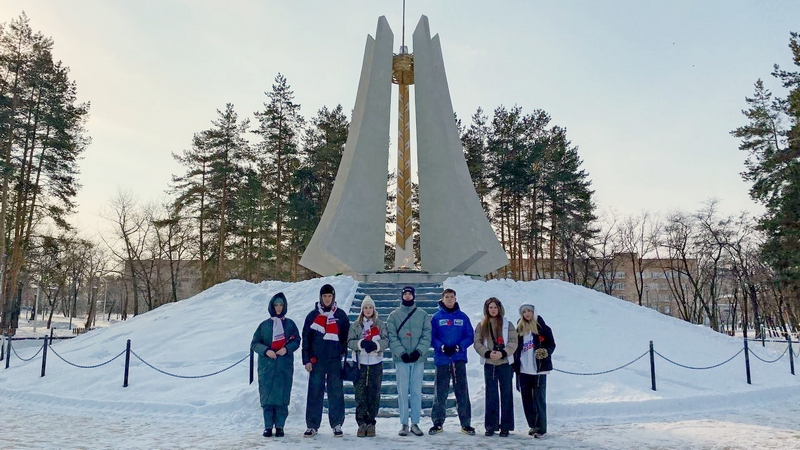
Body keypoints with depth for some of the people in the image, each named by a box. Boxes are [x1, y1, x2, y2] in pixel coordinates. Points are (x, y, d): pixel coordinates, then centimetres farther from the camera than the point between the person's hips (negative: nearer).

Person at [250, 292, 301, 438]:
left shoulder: (290, 324, 7)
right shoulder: (264, 325, 6)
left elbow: (296, 341, 7)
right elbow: (254, 344, 6)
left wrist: (287, 349, -11)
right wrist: (266, 350, -11)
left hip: (285, 366, 0)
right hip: (267, 366, 0)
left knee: (282, 396, 0)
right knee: (267, 396, 0)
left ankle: (280, 426, 8)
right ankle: (268, 426, 8)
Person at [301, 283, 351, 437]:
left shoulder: (341, 315, 6)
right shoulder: (312, 315, 5)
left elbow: (346, 338, 9)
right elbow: (306, 339, 5)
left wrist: (344, 355, 2)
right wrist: (306, 360, -1)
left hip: (335, 361, 0)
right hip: (316, 361, 0)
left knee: (336, 393, 3)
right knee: (314, 393, 3)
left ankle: (337, 424, 12)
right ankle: (312, 425, 11)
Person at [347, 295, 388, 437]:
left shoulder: (380, 324, 7)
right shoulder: (356, 325, 8)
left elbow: (386, 340, -2)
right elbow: (350, 342, -1)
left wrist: (375, 345, -21)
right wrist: (361, 343, -20)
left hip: (376, 363, 0)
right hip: (361, 363, 0)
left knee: (374, 394, 2)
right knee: (360, 394, -1)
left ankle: (371, 423, 12)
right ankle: (362, 423, 7)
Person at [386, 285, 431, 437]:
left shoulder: (423, 315, 8)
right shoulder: (394, 315, 6)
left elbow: (427, 336, 1)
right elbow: (392, 337, -2)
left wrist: (419, 351, -14)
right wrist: (401, 353, -15)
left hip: (418, 358, 1)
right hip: (401, 358, -1)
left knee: (417, 391, 4)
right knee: (403, 391, 1)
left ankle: (415, 423, 12)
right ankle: (404, 424, 8)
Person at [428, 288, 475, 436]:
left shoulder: (463, 317, 7)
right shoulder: (436, 317, 3)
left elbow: (470, 336, 5)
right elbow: (431, 337, 1)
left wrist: (459, 347, -11)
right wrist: (442, 347, -15)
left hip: (459, 359, 1)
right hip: (441, 359, -1)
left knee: (462, 392, 1)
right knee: (440, 392, 5)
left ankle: (466, 423, 9)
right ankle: (437, 422, 16)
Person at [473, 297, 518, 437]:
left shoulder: (507, 324, 4)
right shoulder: (481, 326, 8)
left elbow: (513, 342, -3)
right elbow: (477, 343, 1)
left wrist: (502, 353, -17)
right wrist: (488, 353, -15)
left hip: (504, 363, -1)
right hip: (489, 363, 1)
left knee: (506, 395, 2)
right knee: (491, 395, 6)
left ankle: (505, 426, 9)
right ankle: (491, 425, 13)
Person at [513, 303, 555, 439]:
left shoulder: (543, 328, -1)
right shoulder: (519, 329, 10)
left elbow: (551, 345, 1)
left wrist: (545, 351, -20)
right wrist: (515, 365, 11)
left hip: (539, 369, -4)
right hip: (523, 370, 4)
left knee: (539, 399, -4)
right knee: (526, 399, 9)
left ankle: (541, 428, 3)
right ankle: (533, 425, 22)